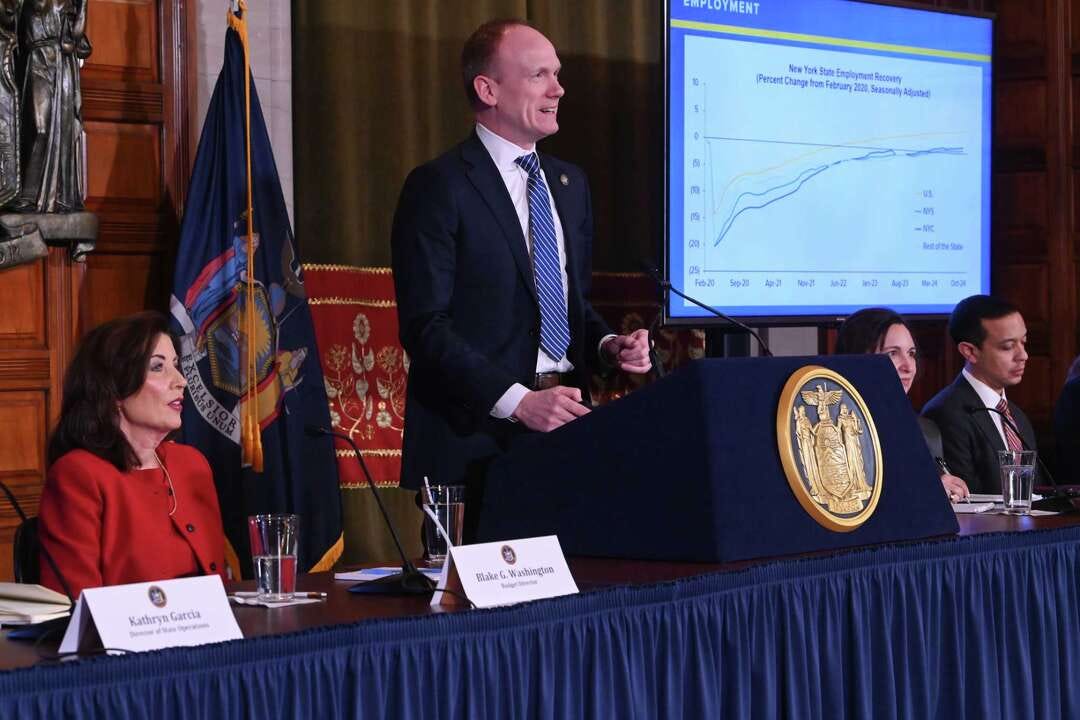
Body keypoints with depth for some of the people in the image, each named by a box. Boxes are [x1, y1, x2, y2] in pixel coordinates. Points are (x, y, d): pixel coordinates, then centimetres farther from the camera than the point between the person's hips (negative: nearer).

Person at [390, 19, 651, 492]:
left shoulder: (570, 183, 16)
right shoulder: (439, 186, -7)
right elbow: (425, 326, -14)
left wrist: (608, 346, 2)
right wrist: (517, 400, -21)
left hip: (563, 422, 6)